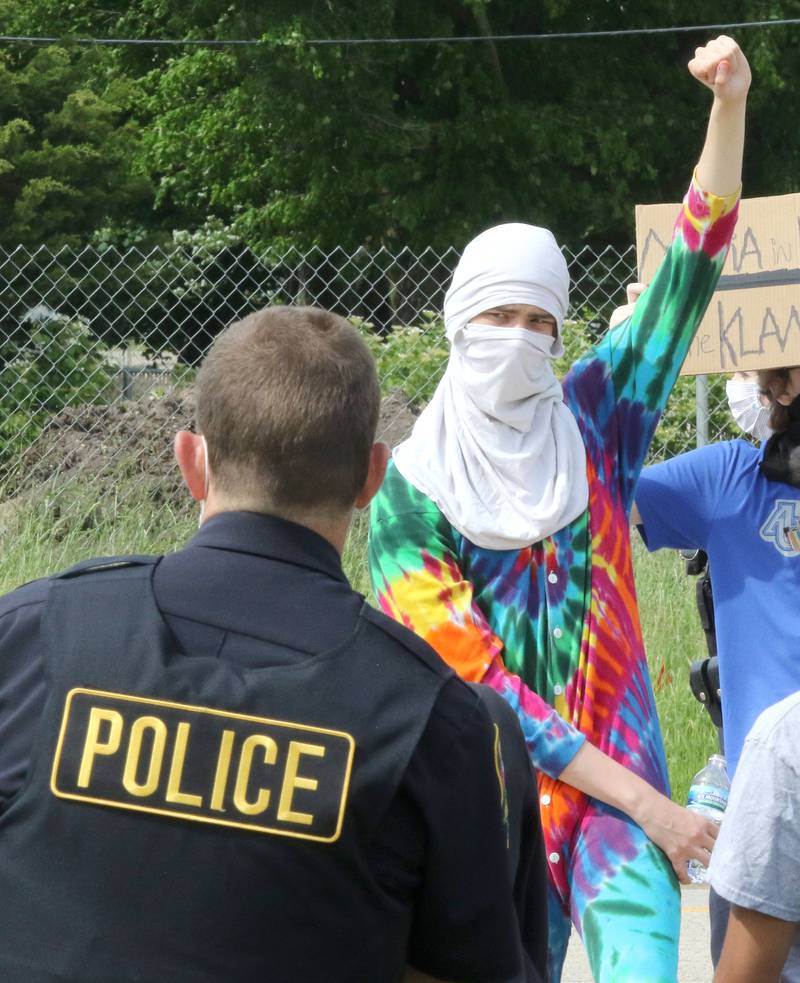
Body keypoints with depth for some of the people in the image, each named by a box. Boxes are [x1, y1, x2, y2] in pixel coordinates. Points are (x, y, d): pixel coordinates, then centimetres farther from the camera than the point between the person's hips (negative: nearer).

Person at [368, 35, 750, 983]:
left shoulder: (592, 419, 6)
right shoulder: (410, 490, -3)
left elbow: (692, 267, -1)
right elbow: (476, 679, -9)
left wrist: (730, 104, -14)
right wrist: (646, 805, -13)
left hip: (619, 757, 1)